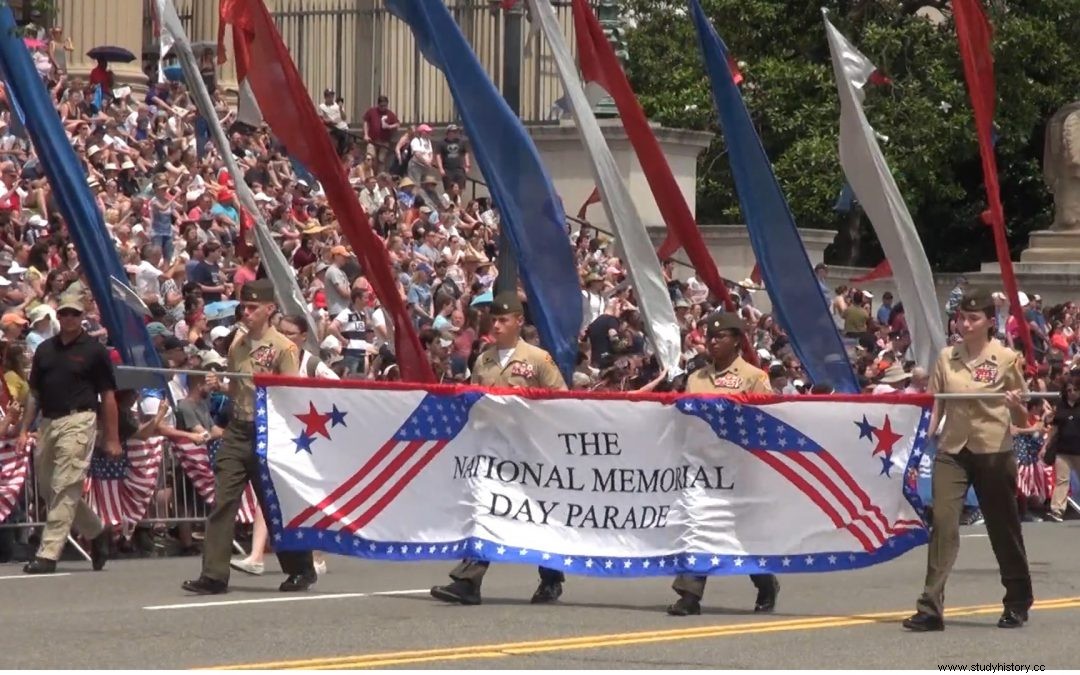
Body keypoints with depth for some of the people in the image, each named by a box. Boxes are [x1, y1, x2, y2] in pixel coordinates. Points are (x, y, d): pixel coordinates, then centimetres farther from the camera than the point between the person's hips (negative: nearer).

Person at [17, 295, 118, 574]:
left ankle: (48, 554, -14)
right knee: (47, 487, 12)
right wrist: (24, 431, 10)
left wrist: (112, 438, -5)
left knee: (64, 489, -12)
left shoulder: (94, 350, -1)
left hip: (78, 422, -7)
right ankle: (96, 532, 30)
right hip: (47, 423, 7)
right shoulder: (45, 349, 13)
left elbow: (108, 396, -1)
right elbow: (35, 393, 18)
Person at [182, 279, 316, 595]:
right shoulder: (237, 345, 12)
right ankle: (214, 574, -7)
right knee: (222, 502, -5)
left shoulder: (284, 348, -6)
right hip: (237, 430, 5)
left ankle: (301, 571, 20)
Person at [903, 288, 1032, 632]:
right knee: (942, 523, -12)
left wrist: (1017, 406, -21)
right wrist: (929, 432, -6)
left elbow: (1022, 420, 0)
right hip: (952, 450, 2)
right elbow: (937, 405, 11)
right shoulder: (947, 357, 5)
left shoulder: (1006, 358, -2)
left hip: (993, 452, -2)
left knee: (1003, 527, 9)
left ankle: (1018, 603, 27)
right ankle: (931, 608, -15)